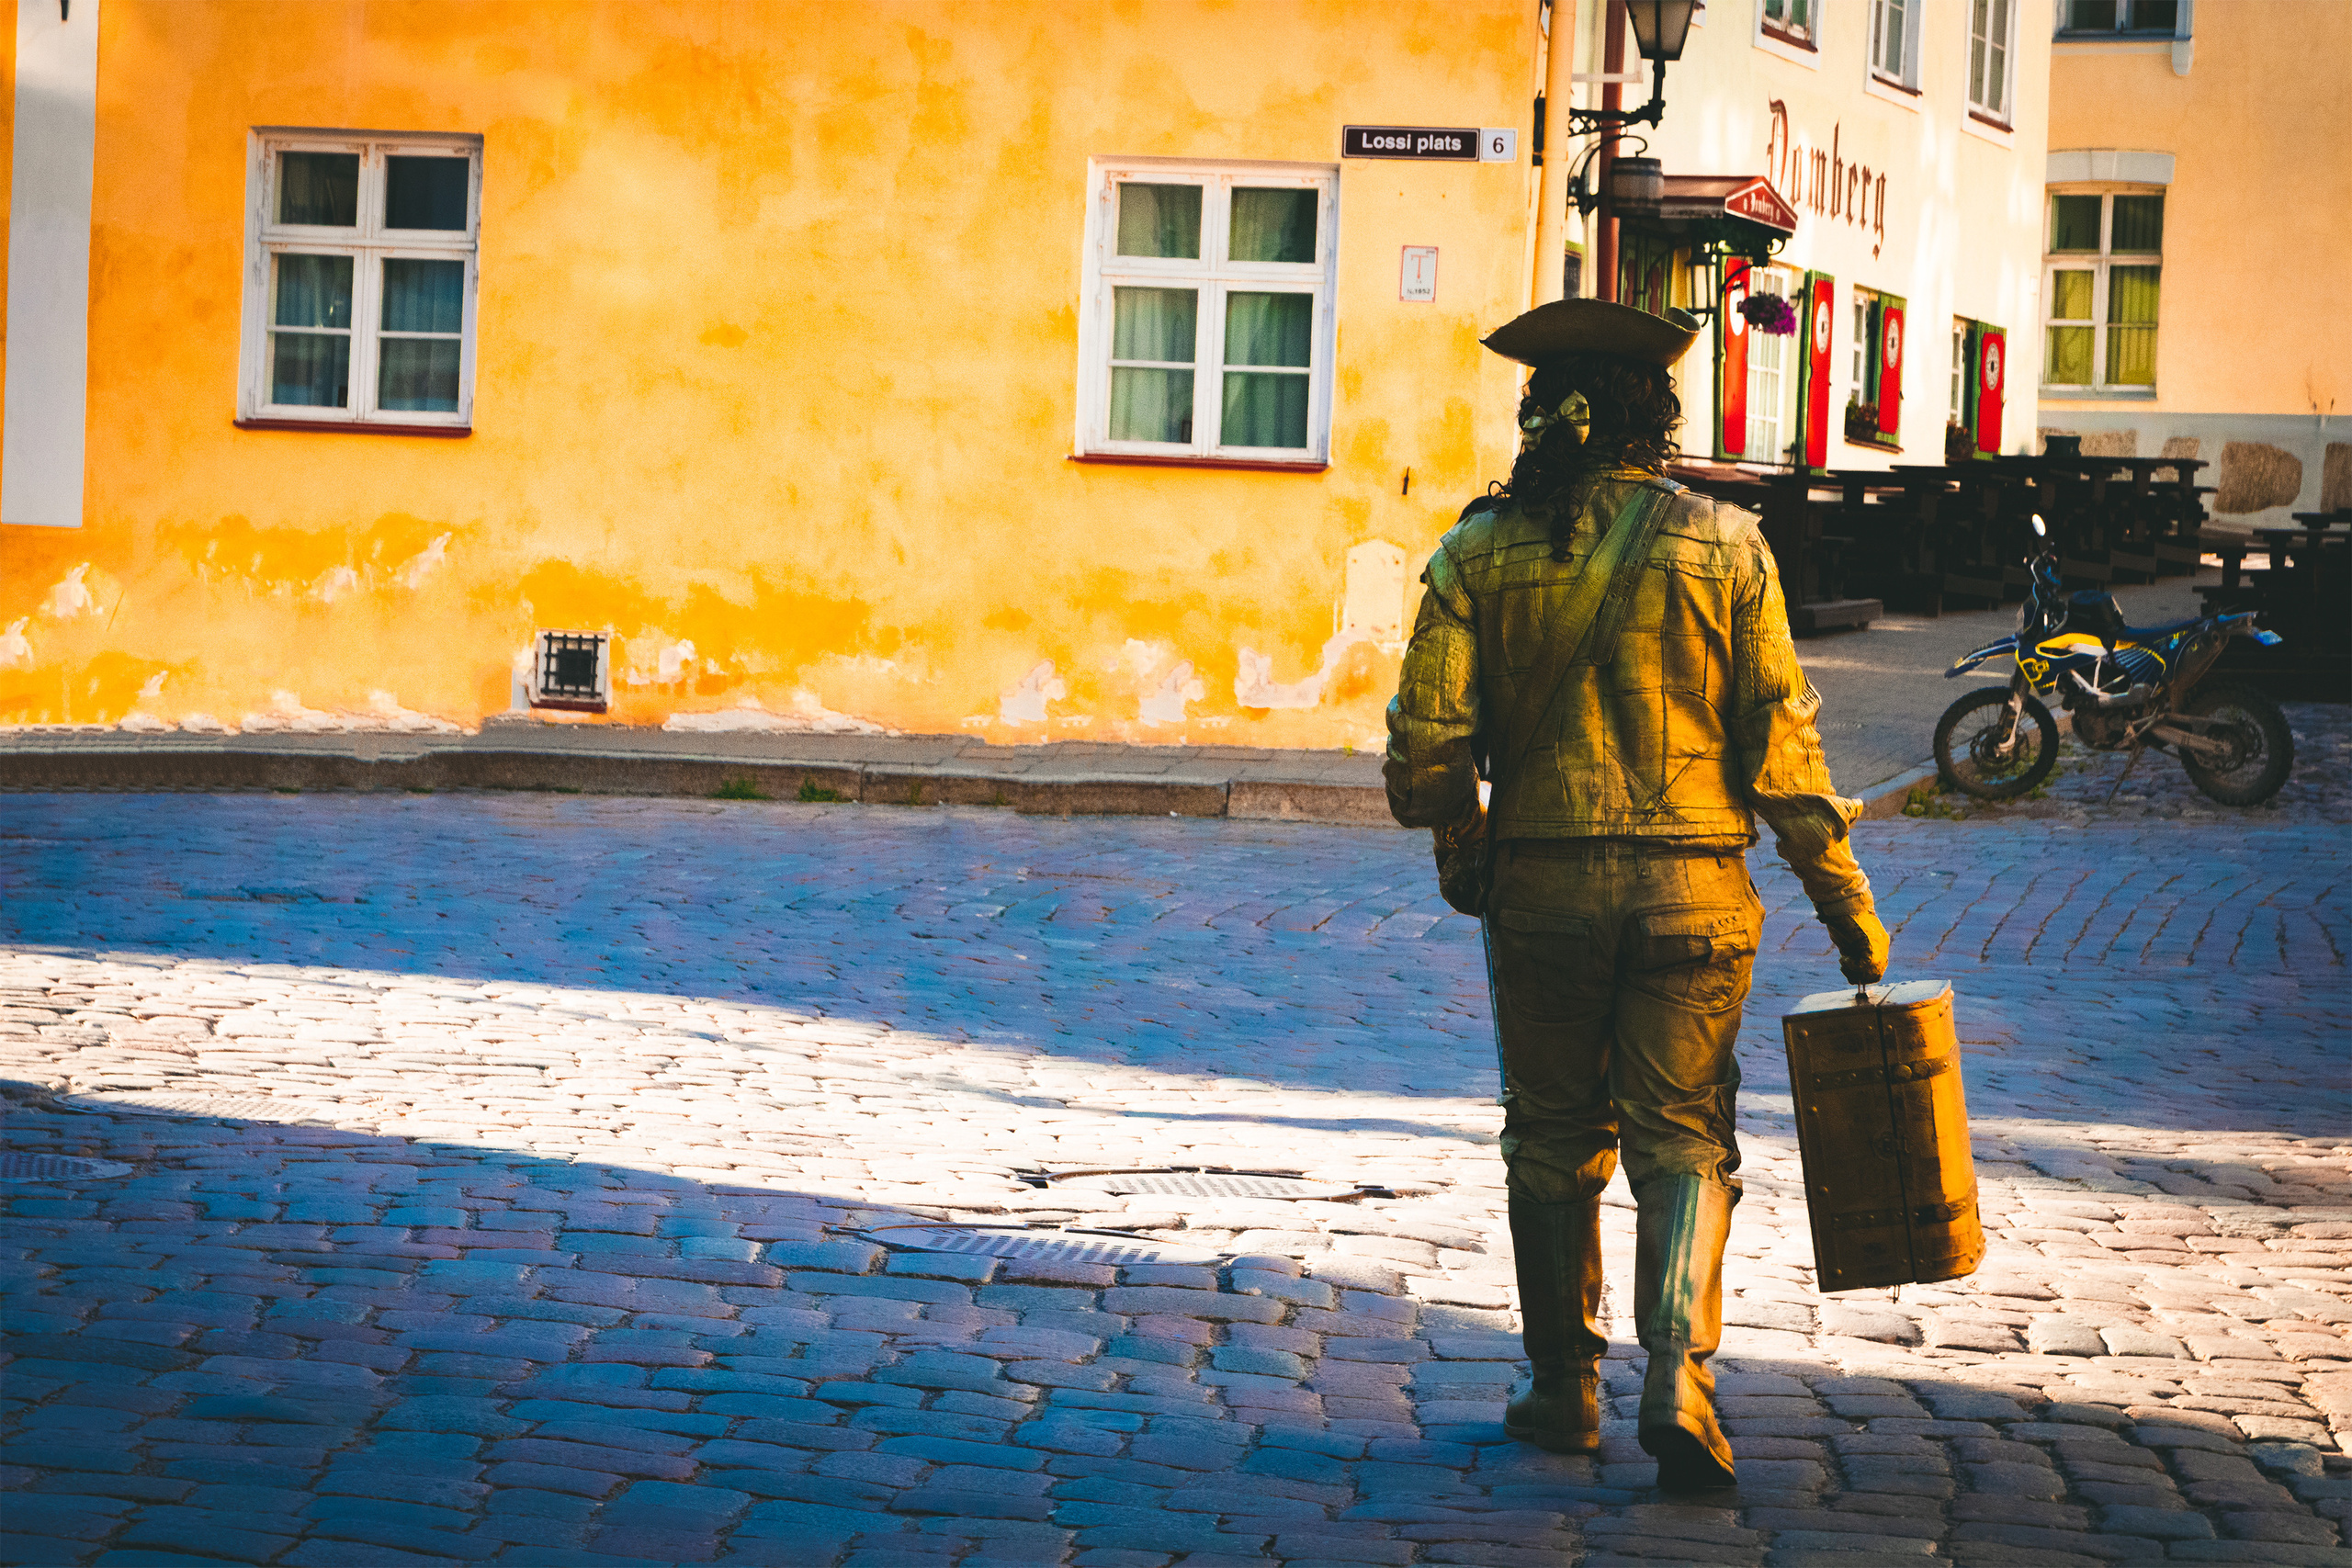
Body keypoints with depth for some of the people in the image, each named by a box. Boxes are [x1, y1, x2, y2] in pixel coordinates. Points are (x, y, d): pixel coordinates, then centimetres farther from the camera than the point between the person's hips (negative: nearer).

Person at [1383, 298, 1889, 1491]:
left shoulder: (1480, 549, -1)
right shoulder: (1725, 545, -2)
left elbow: (1429, 737, -4)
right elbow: (1780, 736, -3)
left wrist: (1460, 852, 14)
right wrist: (1843, 898, 4)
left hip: (1541, 884, 1)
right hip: (1695, 886, -1)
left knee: (1556, 1137, 15)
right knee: (1682, 1138, 6)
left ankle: (1564, 1389, 22)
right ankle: (1677, 1373, -12)